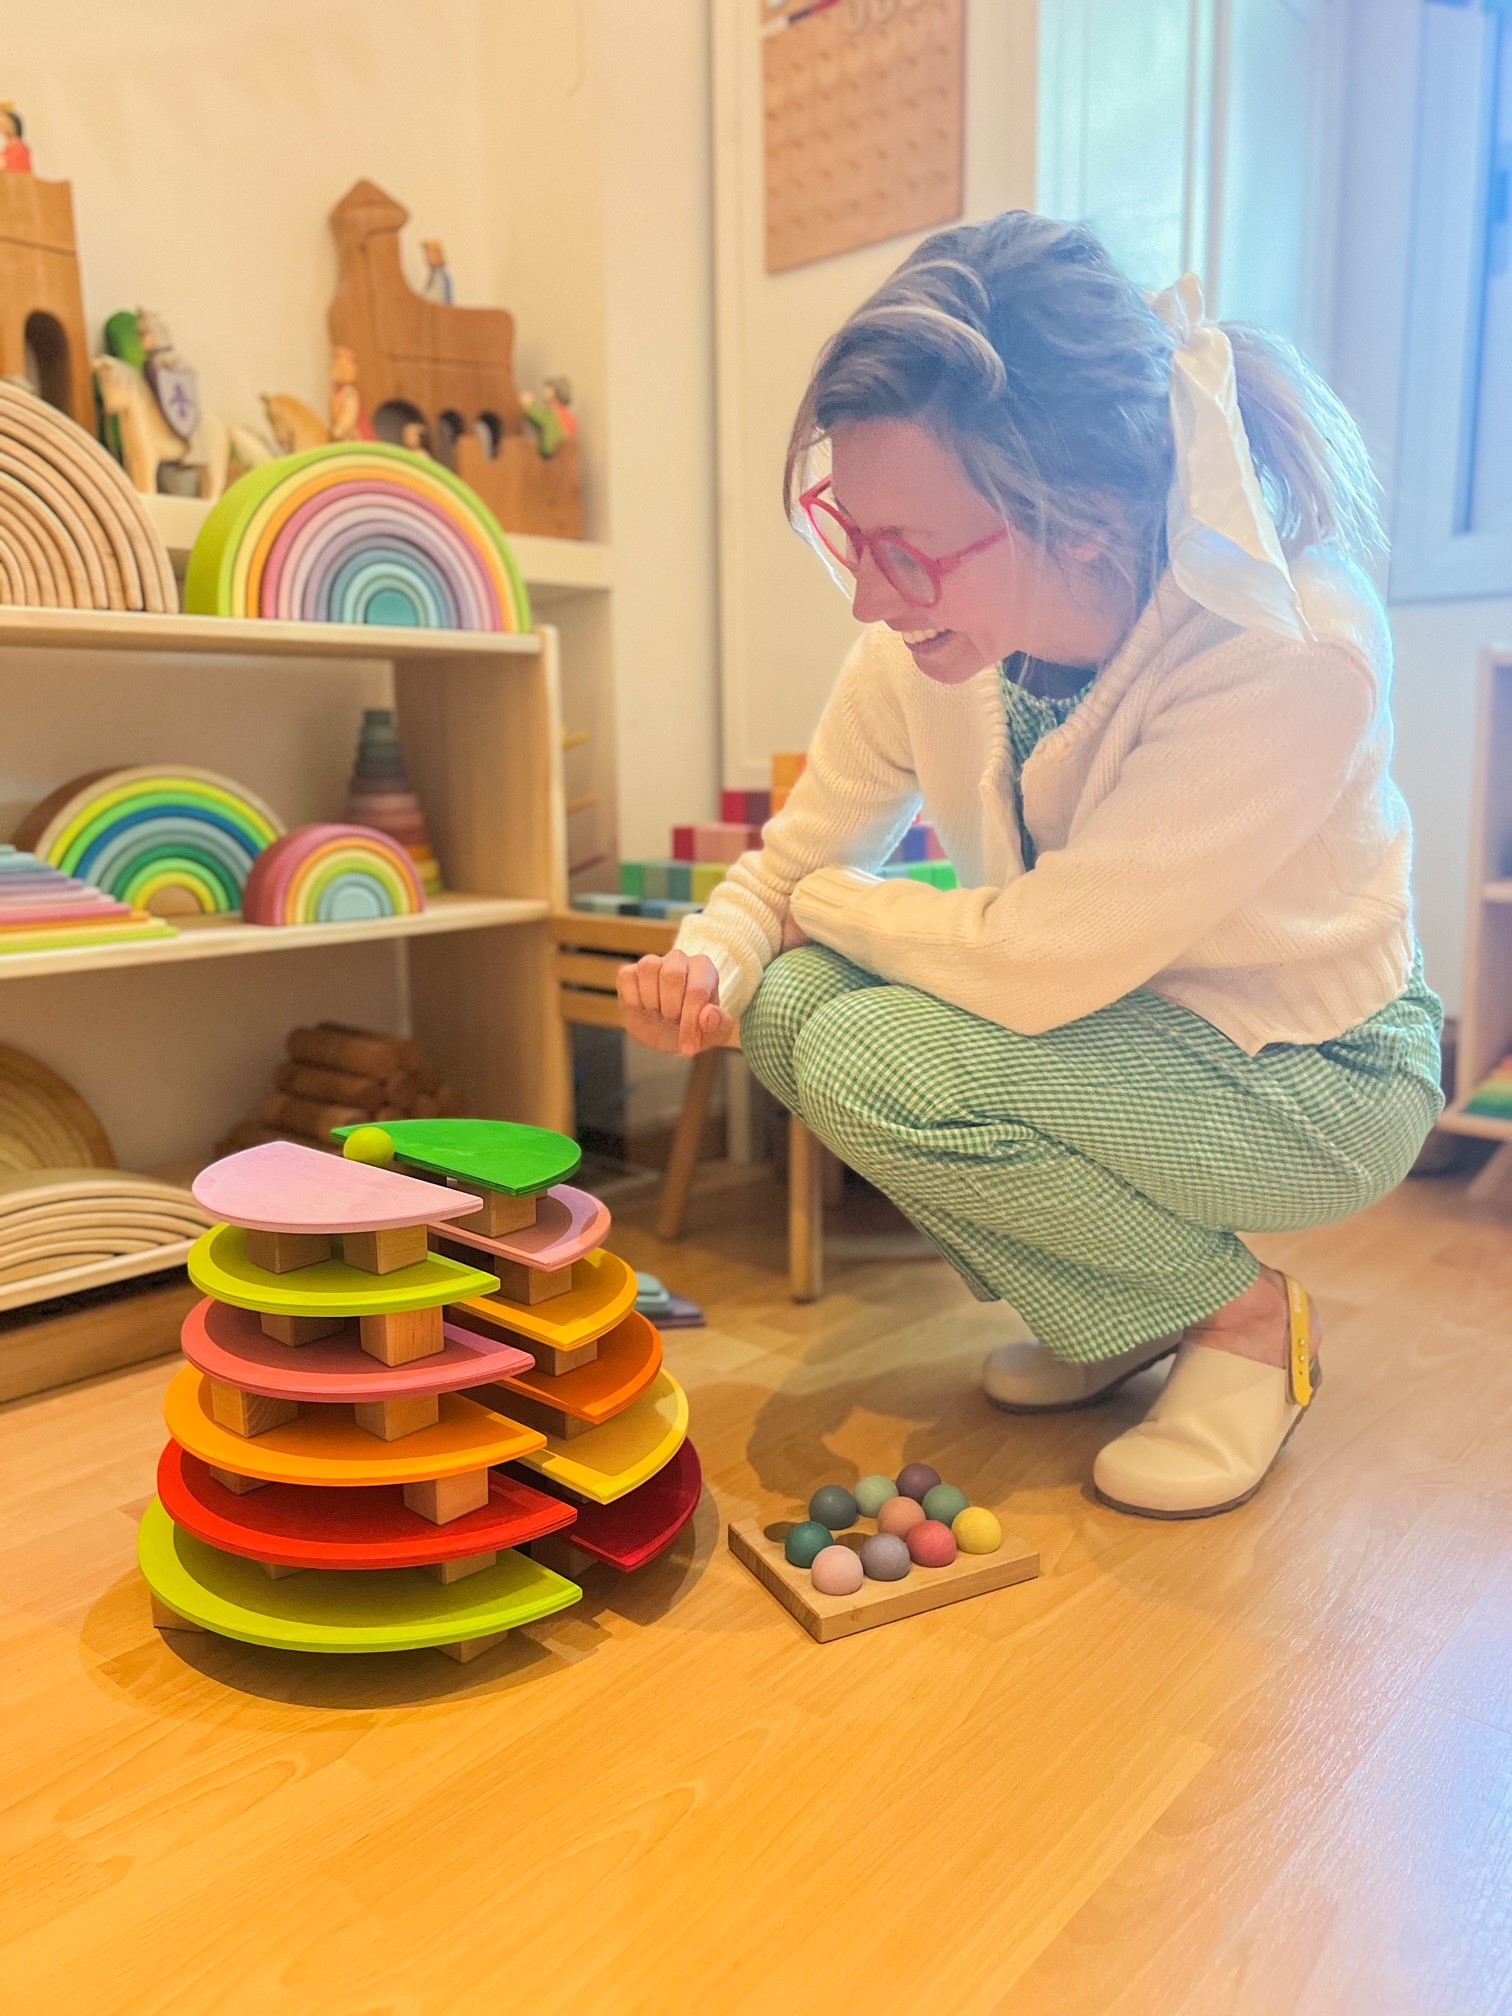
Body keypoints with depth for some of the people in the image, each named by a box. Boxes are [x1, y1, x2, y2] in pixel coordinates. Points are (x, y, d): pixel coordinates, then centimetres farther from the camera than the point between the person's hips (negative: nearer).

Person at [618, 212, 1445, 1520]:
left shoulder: (1292, 654, -32)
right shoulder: (927, 636, -14)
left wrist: (834, 903, -16)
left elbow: (1039, 959, -34)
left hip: (1314, 1081, -6)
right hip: (1109, 1031, 7)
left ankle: (1244, 1316, -2)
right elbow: (793, 862, -2)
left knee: (876, 1061, -27)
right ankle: (1114, 1311, 5)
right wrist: (708, 966, -23)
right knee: (787, 1004, -15)